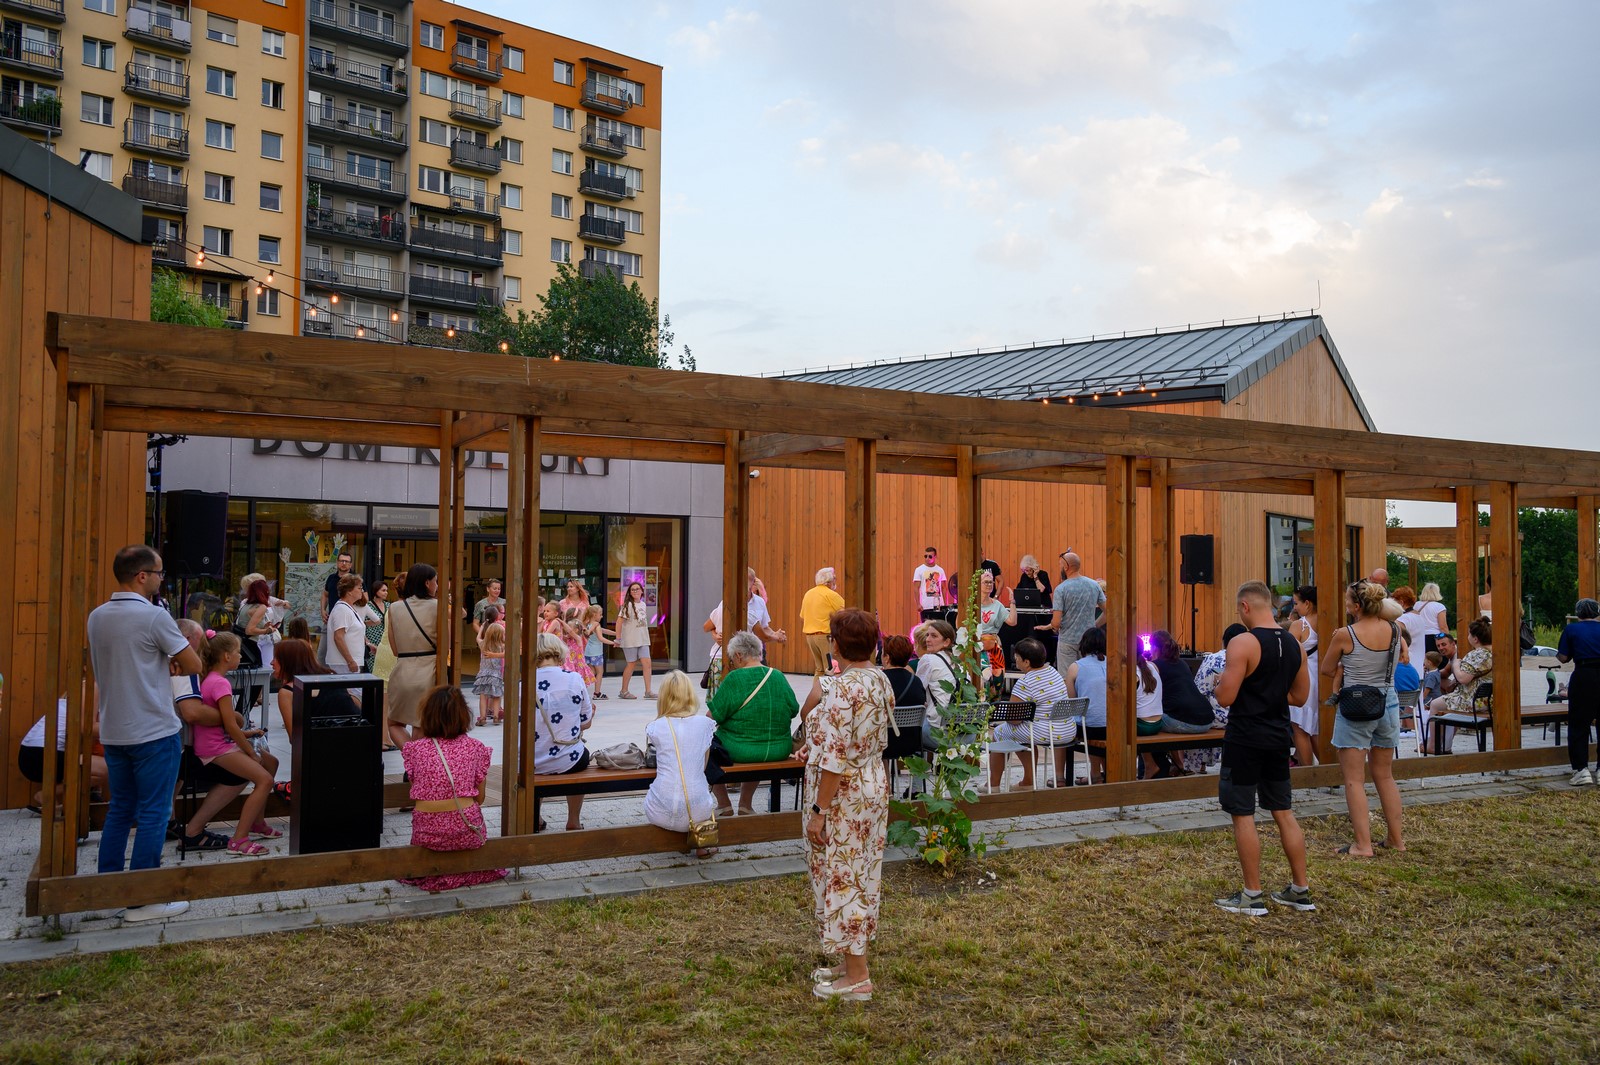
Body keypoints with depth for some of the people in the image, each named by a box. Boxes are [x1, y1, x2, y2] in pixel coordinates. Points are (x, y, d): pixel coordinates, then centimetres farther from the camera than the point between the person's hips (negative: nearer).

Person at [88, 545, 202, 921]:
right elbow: (194, 665, -13)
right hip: (154, 732, -7)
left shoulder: (97, 617, 7)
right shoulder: (154, 616, -17)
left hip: (113, 732, 7)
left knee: (120, 809, 17)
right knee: (153, 815, -1)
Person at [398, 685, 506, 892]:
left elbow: (415, 791, 12)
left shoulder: (415, 748, 3)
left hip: (427, 835, 1)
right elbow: (480, 798, 8)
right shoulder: (474, 747, 3)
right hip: (467, 834, -1)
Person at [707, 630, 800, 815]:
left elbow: (712, 718, -11)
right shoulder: (779, 677, 0)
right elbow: (794, 710, 11)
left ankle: (724, 806, 26)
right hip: (779, 751, 5)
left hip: (739, 752, -5)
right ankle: (745, 805, 42)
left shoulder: (734, 678, -14)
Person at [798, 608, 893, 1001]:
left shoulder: (840, 688, -23)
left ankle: (857, 979, 10)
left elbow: (834, 758, -25)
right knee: (862, 877, 18)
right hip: (875, 787, 9)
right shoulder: (881, 681, 4)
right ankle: (854, 962, 30)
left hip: (843, 796, -9)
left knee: (841, 879, 2)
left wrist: (818, 811, -18)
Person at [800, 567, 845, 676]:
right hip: (825, 635, -8)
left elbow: (802, 618, 19)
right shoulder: (830, 594, -10)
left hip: (809, 635, 8)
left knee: (819, 669, 13)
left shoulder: (808, 594, 13)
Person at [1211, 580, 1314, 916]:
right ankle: (1301, 890, 21)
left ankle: (1252, 897, 7)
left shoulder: (1243, 643, -17)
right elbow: (1299, 695, 15)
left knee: (1243, 815, 1)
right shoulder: (1293, 644, 6)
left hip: (1245, 740, -7)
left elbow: (1225, 698, -19)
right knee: (1284, 812, 15)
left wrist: (1220, 682, 2)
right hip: (1278, 737, 7)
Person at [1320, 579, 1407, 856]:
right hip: (1388, 703, 6)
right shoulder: (1396, 631, -2)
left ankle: (1363, 844, -1)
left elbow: (1327, 670, -1)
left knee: (1354, 779, 1)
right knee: (1385, 776, 18)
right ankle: (1396, 838, 24)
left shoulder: (1344, 635, -15)